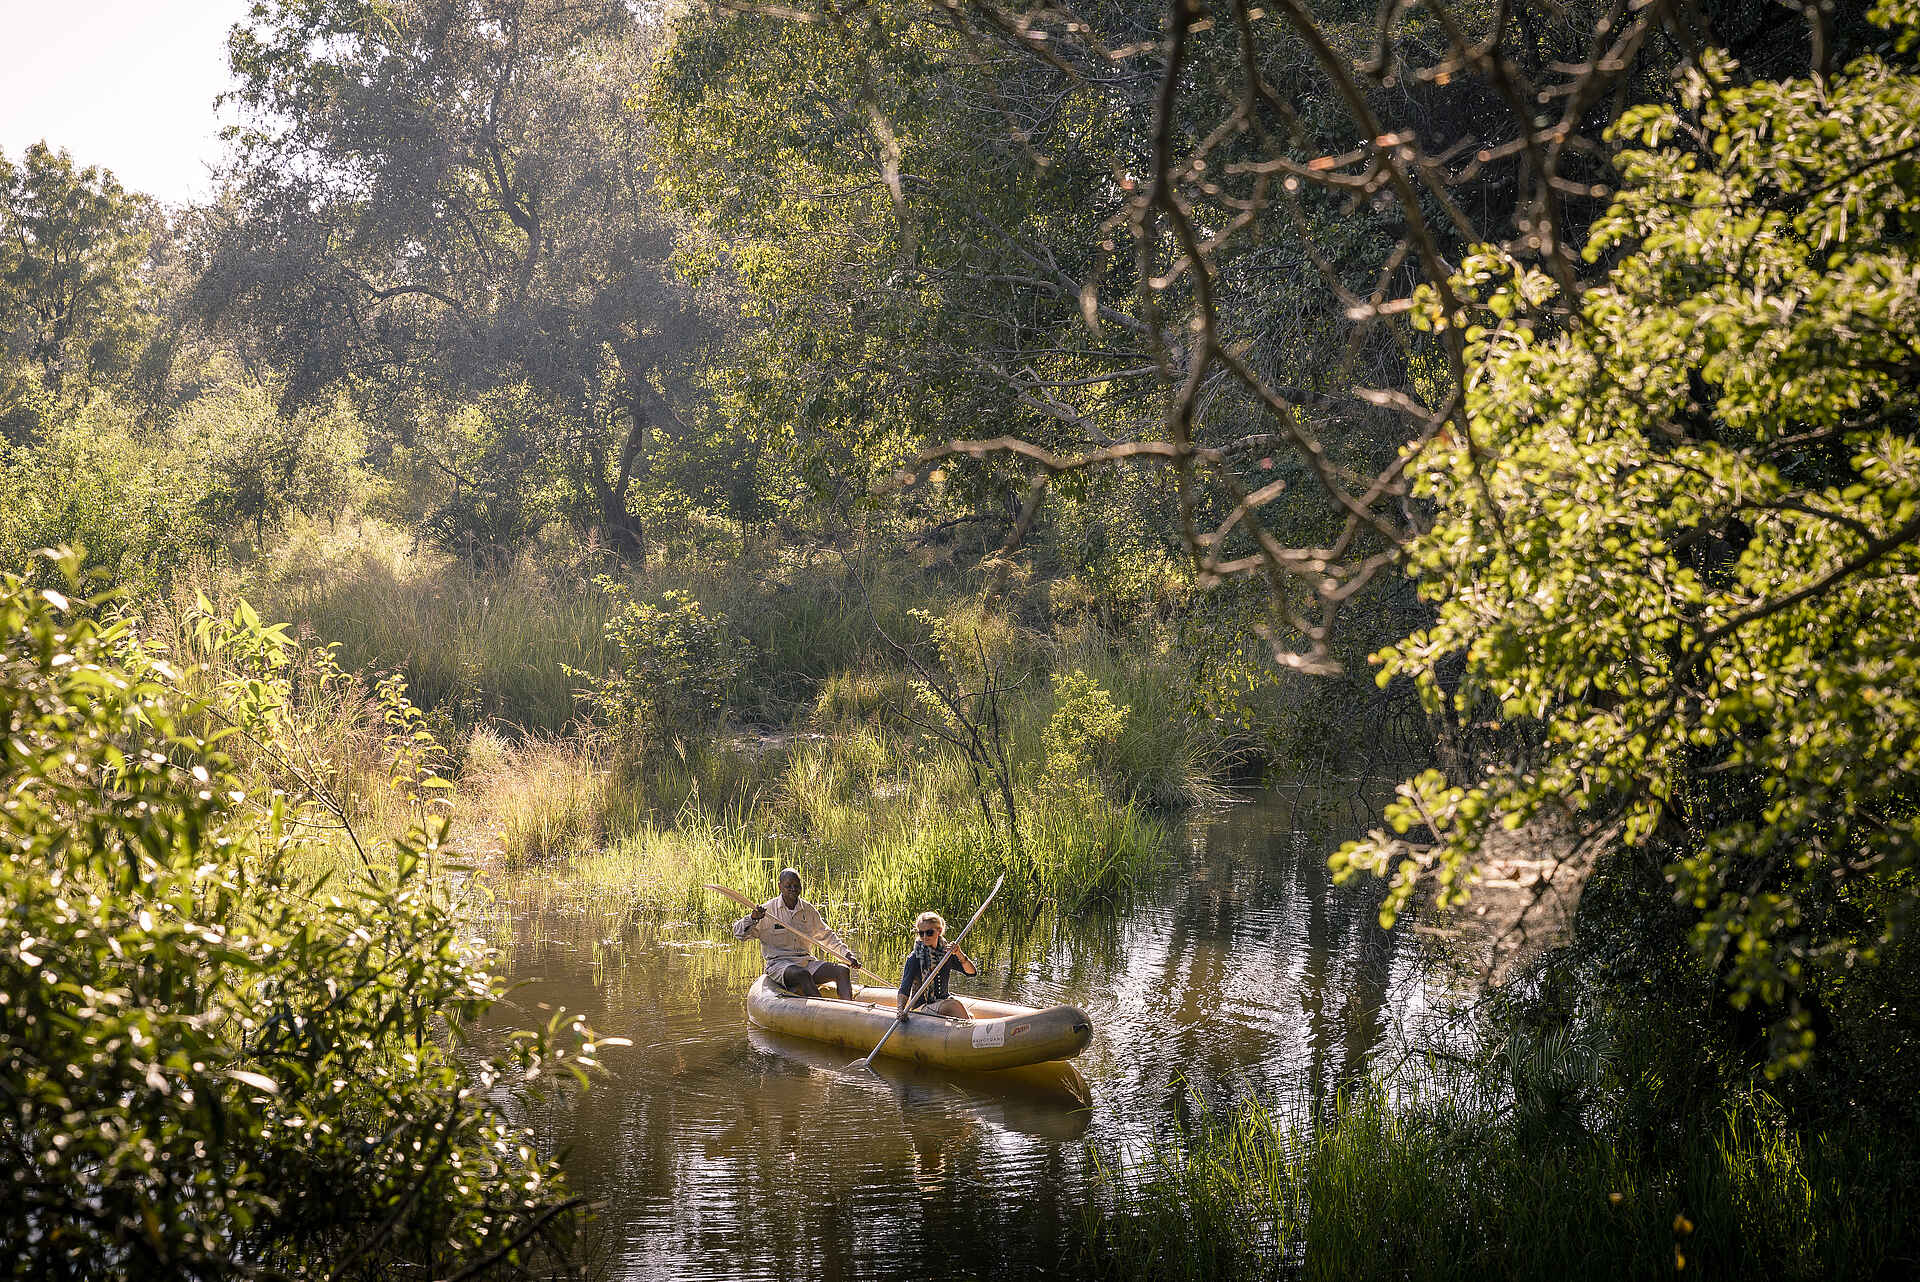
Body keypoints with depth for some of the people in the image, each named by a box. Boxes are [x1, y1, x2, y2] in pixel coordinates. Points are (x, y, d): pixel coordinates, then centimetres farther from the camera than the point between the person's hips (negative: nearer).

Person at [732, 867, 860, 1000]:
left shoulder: (809, 910, 11)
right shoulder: (768, 909, -2)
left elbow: (827, 935, 24)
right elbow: (738, 932, -4)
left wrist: (846, 953, 12)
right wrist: (753, 918, -24)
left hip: (807, 963, 5)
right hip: (778, 963, -5)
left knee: (842, 971, -16)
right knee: (803, 974, -37)